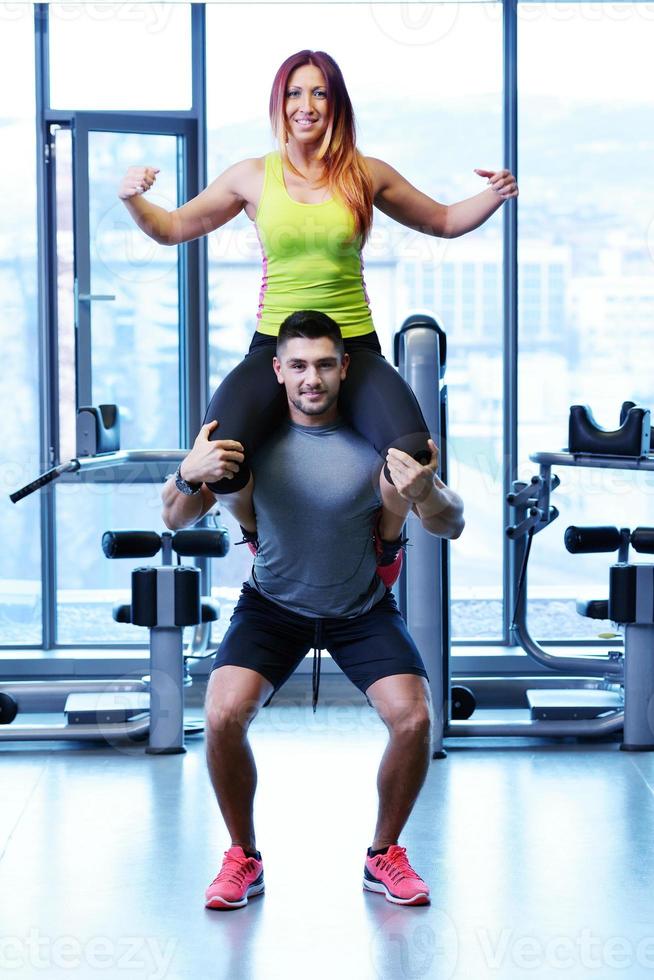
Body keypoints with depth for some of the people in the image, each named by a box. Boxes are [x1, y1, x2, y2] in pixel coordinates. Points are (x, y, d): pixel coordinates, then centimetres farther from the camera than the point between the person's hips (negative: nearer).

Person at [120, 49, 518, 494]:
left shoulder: (366, 174, 6)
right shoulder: (253, 176, 6)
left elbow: (443, 221, 21)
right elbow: (172, 228, 16)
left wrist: (494, 197, 3)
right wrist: (134, 200, -4)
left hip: (354, 345, 0)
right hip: (274, 345, 0)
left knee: (413, 456, -30)